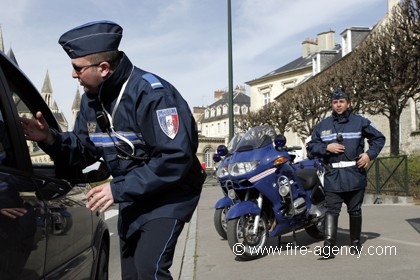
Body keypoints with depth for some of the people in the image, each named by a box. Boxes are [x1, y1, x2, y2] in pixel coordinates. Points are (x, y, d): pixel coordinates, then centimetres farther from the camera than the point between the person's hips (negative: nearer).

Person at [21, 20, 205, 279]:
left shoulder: (151, 93, -26)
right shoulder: (92, 100, 1)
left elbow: (176, 157, -31)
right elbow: (84, 150, 7)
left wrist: (119, 189, -29)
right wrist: (51, 140, -15)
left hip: (169, 195, -8)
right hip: (132, 199, 8)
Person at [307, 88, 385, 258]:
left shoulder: (360, 122, 5)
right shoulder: (322, 125, 10)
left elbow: (379, 138, 11)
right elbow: (311, 146, 11)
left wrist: (369, 154, -4)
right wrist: (327, 147, -7)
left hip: (355, 175, 0)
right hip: (333, 176, 0)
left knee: (354, 210, 10)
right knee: (331, 210, -9)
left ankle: (355, 243, 24)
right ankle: (329, 246, -14)